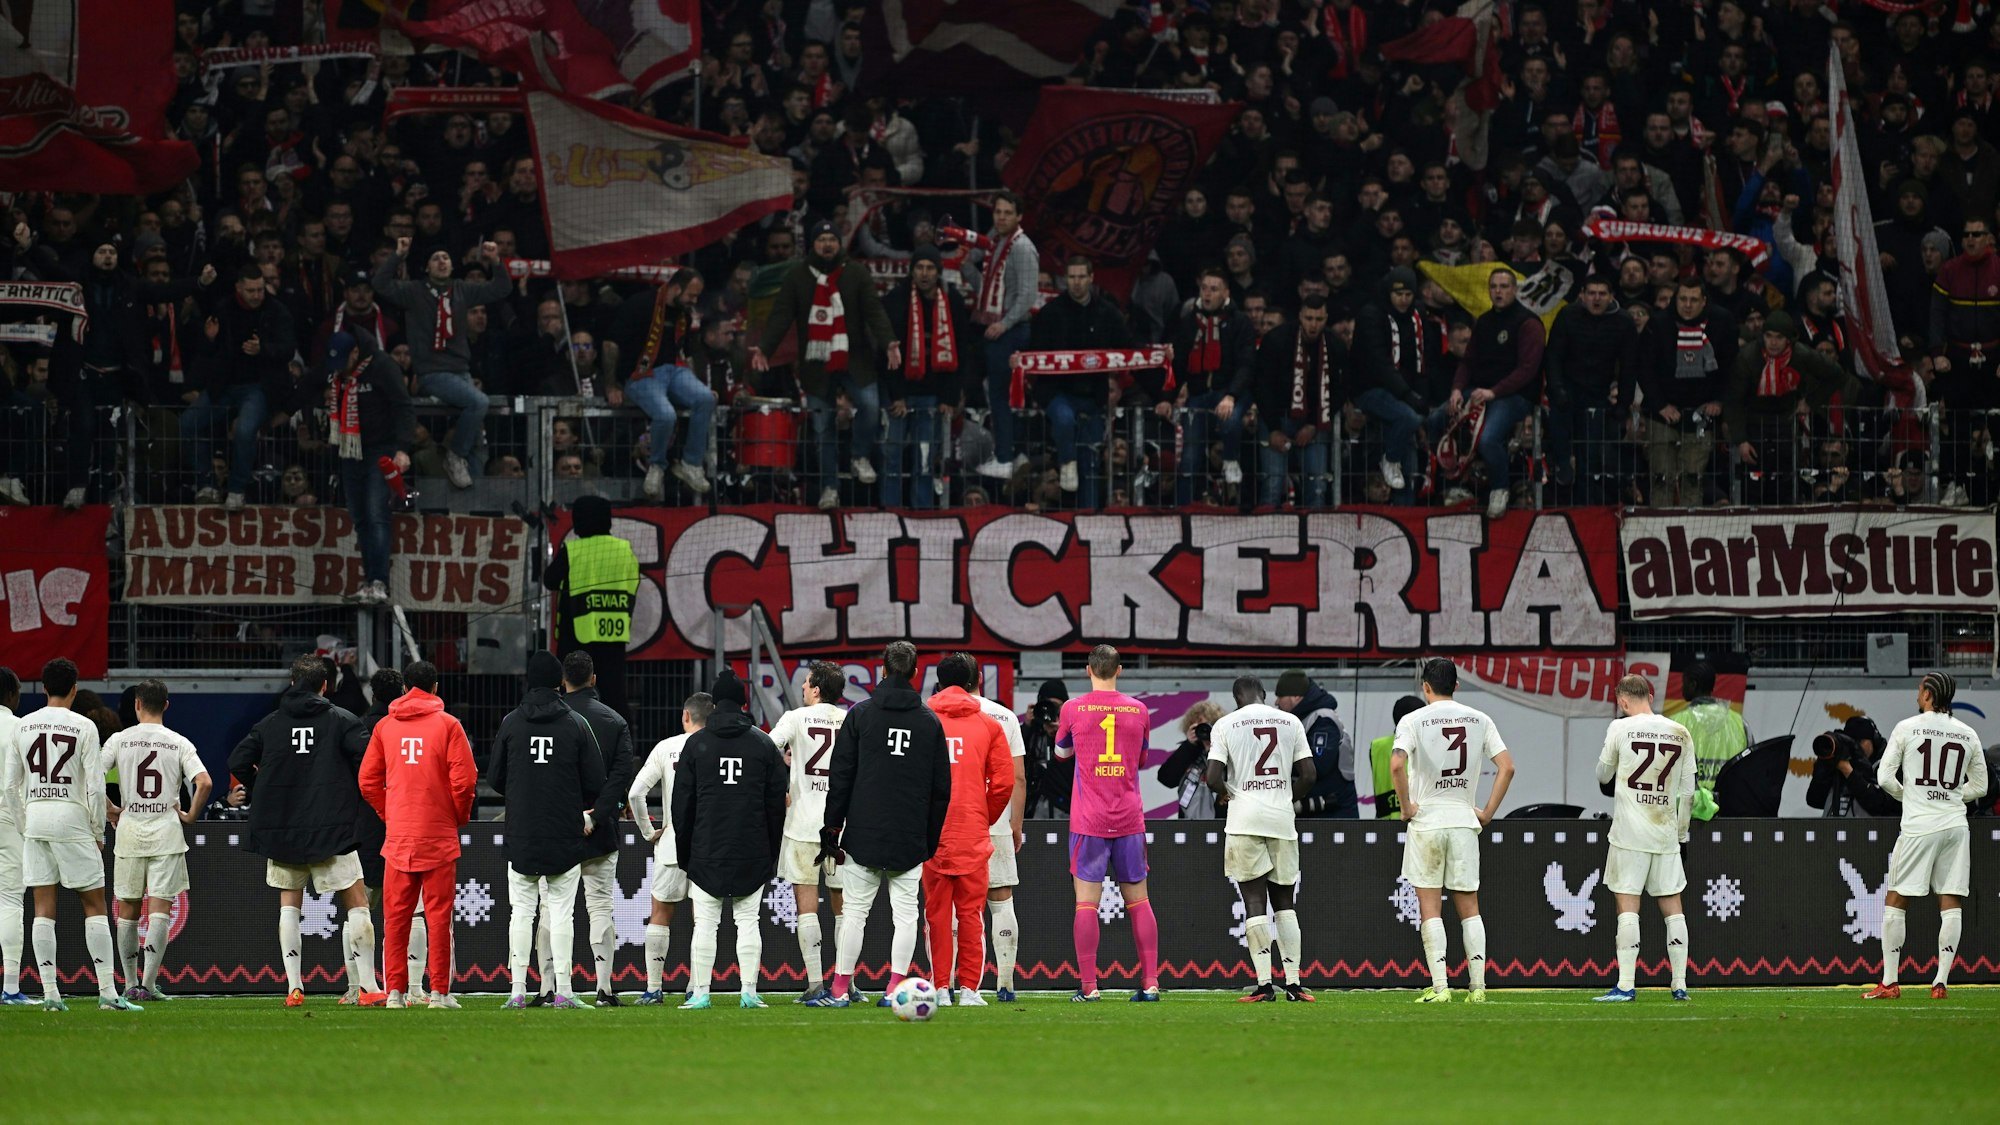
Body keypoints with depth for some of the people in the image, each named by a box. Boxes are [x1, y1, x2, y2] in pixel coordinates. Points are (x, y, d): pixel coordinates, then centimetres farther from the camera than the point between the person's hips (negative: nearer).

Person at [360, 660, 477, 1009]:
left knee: (395, 915, 7)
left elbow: (368, 781, 6)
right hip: (439, 835, -2)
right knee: (439, 915, 1)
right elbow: (464, 779, -9)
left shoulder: (385, 727, 6)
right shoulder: (447, 725, -3)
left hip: (398, 836, 2)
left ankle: (395, 990, 4)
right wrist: (460, 816, 7)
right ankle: (439, 991, -1)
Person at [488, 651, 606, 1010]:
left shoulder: (511, 723, 0)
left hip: (521, 833, 1)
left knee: (521, 911, 5)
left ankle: (518, 990, 0)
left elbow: (495, 777, 5)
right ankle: (562, 991, -3)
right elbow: (596, 781, -2)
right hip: (566, 833, -1)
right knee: (561, 911, 2)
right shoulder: (576, 724, -2)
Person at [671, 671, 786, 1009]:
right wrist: (772, 851, 14)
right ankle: (749, 992, -3)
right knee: (748, 921, 3)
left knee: (705, 922, 0)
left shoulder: (696, 744, 3)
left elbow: (682, 802, 4)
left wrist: (684, 850, 12)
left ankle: (700, 993, -2)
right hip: (753, 854, 1)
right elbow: (776, 801, 7)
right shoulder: (763, 744, 5)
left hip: (706, 851, -1)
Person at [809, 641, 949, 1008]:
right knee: (905, 912, 4)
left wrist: (832, 827, 5)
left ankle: (840, 989, 2)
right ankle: (895, 988, -1)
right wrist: (931, 839, 17)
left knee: (854, 910, 2)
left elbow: (841, 777, -1)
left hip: (864, 835, -1)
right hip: (911, 839, 1)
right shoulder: (930, 722, 6)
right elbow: (941, 788, 10)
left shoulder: (860, 714, 0)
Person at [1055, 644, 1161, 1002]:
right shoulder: (1138, 711, 4)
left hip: (1088, 821, -2)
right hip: (1129, 819, 2)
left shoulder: (1073, 709, -3)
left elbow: (1061, 751, 16)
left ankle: (1088, 986, -7)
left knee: (1086, 901, -3)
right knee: (1138, 900, 7)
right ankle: (1150, 982, 3)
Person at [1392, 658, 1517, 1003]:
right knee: (1469, 907, 8)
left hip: (1426, 819, -3)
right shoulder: (1479, 720, 5)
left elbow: (1397, 764, -19)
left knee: (1430, 907, 0)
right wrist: (1487, 812, 5)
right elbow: (1506, 767, 0)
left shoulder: (1414, 720, -4)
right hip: (1465, 820, 3)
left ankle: (1439, 987, -6)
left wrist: (1406, 806, -7)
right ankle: (1478, 985, 3)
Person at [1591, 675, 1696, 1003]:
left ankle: (1625, 985, -10)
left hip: (1630, 833, -3)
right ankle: (1680, 985, 8)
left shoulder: (1620, 729, -5)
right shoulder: (1680, 734, 5)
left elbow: (1603, 776, 8)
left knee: (1627, 905, -5)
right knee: (1672, 907, 8)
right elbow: (1688, 793, 8)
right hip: (1666, 834, 3)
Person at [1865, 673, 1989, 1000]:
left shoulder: (1907, 728, -4)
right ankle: (1941, 982, -2)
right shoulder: (1968, 734, 7)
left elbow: (1885, 777, -4)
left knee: (1895, 900, 4)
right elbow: (1980, 786, 12)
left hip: (1919, 825, -3)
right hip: (1956, 823, 3)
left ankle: (1889, 982, 2)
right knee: (1951, 903, 4)